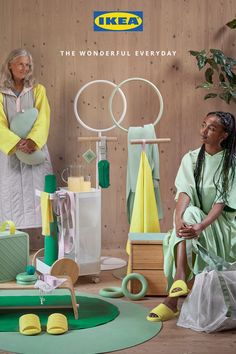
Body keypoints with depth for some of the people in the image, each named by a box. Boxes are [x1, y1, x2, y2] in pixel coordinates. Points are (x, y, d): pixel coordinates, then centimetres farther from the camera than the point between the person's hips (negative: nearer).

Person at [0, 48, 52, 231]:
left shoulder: (38, 90, 8)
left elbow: (43, 120, -3)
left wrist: (32, 141, -21)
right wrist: (16, 143, -20)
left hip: (35, 150, 1)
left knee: (39, 192, -1)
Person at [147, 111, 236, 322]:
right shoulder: (191, 159, 4)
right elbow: (184, 193, -12)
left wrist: (201, 226, -33)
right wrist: (178, 219, -32)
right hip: (194, 217, 3)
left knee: (190, 214, -33)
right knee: (185, 213, -32)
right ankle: (180, 281, -44)